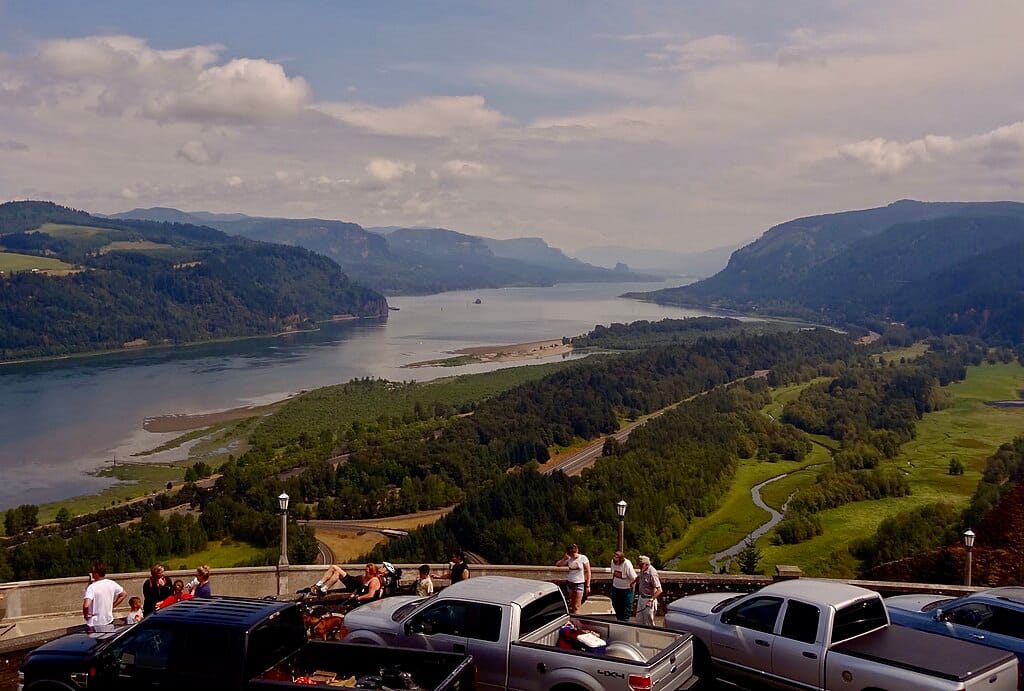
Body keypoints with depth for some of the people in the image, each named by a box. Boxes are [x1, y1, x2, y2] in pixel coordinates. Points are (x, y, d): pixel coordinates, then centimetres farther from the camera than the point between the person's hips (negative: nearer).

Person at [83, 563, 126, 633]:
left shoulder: (92, 587, -18)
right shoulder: (112, 584, 0)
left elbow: (86, 605, -30)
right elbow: (124, 594, 13)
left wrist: (85, 615, -11)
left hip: (95, 624, -5)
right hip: (109, 621, 5)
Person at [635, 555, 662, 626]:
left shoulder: (652, 574, -26)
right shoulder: (643, 571, 0)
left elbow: (659, 590, -29)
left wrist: (651, 600, -37)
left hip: (648, 600, -8)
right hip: (641, 598, 8)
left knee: (648, 623, 3)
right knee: (639, 621, 16)